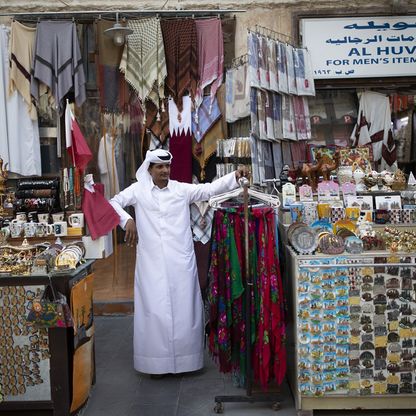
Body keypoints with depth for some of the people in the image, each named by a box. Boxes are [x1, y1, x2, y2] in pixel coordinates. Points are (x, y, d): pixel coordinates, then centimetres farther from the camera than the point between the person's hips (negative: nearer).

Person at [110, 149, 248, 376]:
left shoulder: (182, 189, 5)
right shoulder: (138, 190, 5)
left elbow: (210, 189, -2)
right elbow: (113, 203, 3)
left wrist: (234, 176, -15)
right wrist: (127, 220, -13)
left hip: (180, 260, 1)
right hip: (152, 262, -1)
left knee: (184, 308, 6)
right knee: (155, 309, 2)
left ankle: (185, 359, 19)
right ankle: (157, 361, 13)